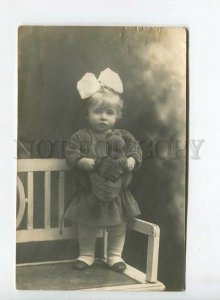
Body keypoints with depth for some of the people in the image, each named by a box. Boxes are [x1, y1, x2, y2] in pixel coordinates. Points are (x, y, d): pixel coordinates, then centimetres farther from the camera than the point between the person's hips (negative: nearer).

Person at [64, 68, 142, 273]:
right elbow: (71, 154, -12)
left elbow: (136, 149, 0)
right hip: (90, 192, -1)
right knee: (86, 225, 12)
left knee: (118, 225, 12)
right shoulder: (81, 136, -6)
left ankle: (115, 255, 30)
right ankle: (86, 255, 31)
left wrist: (131, 161, -20)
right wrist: (86, 162, -27)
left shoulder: (123, 136, 0)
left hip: (116, 192, 1)